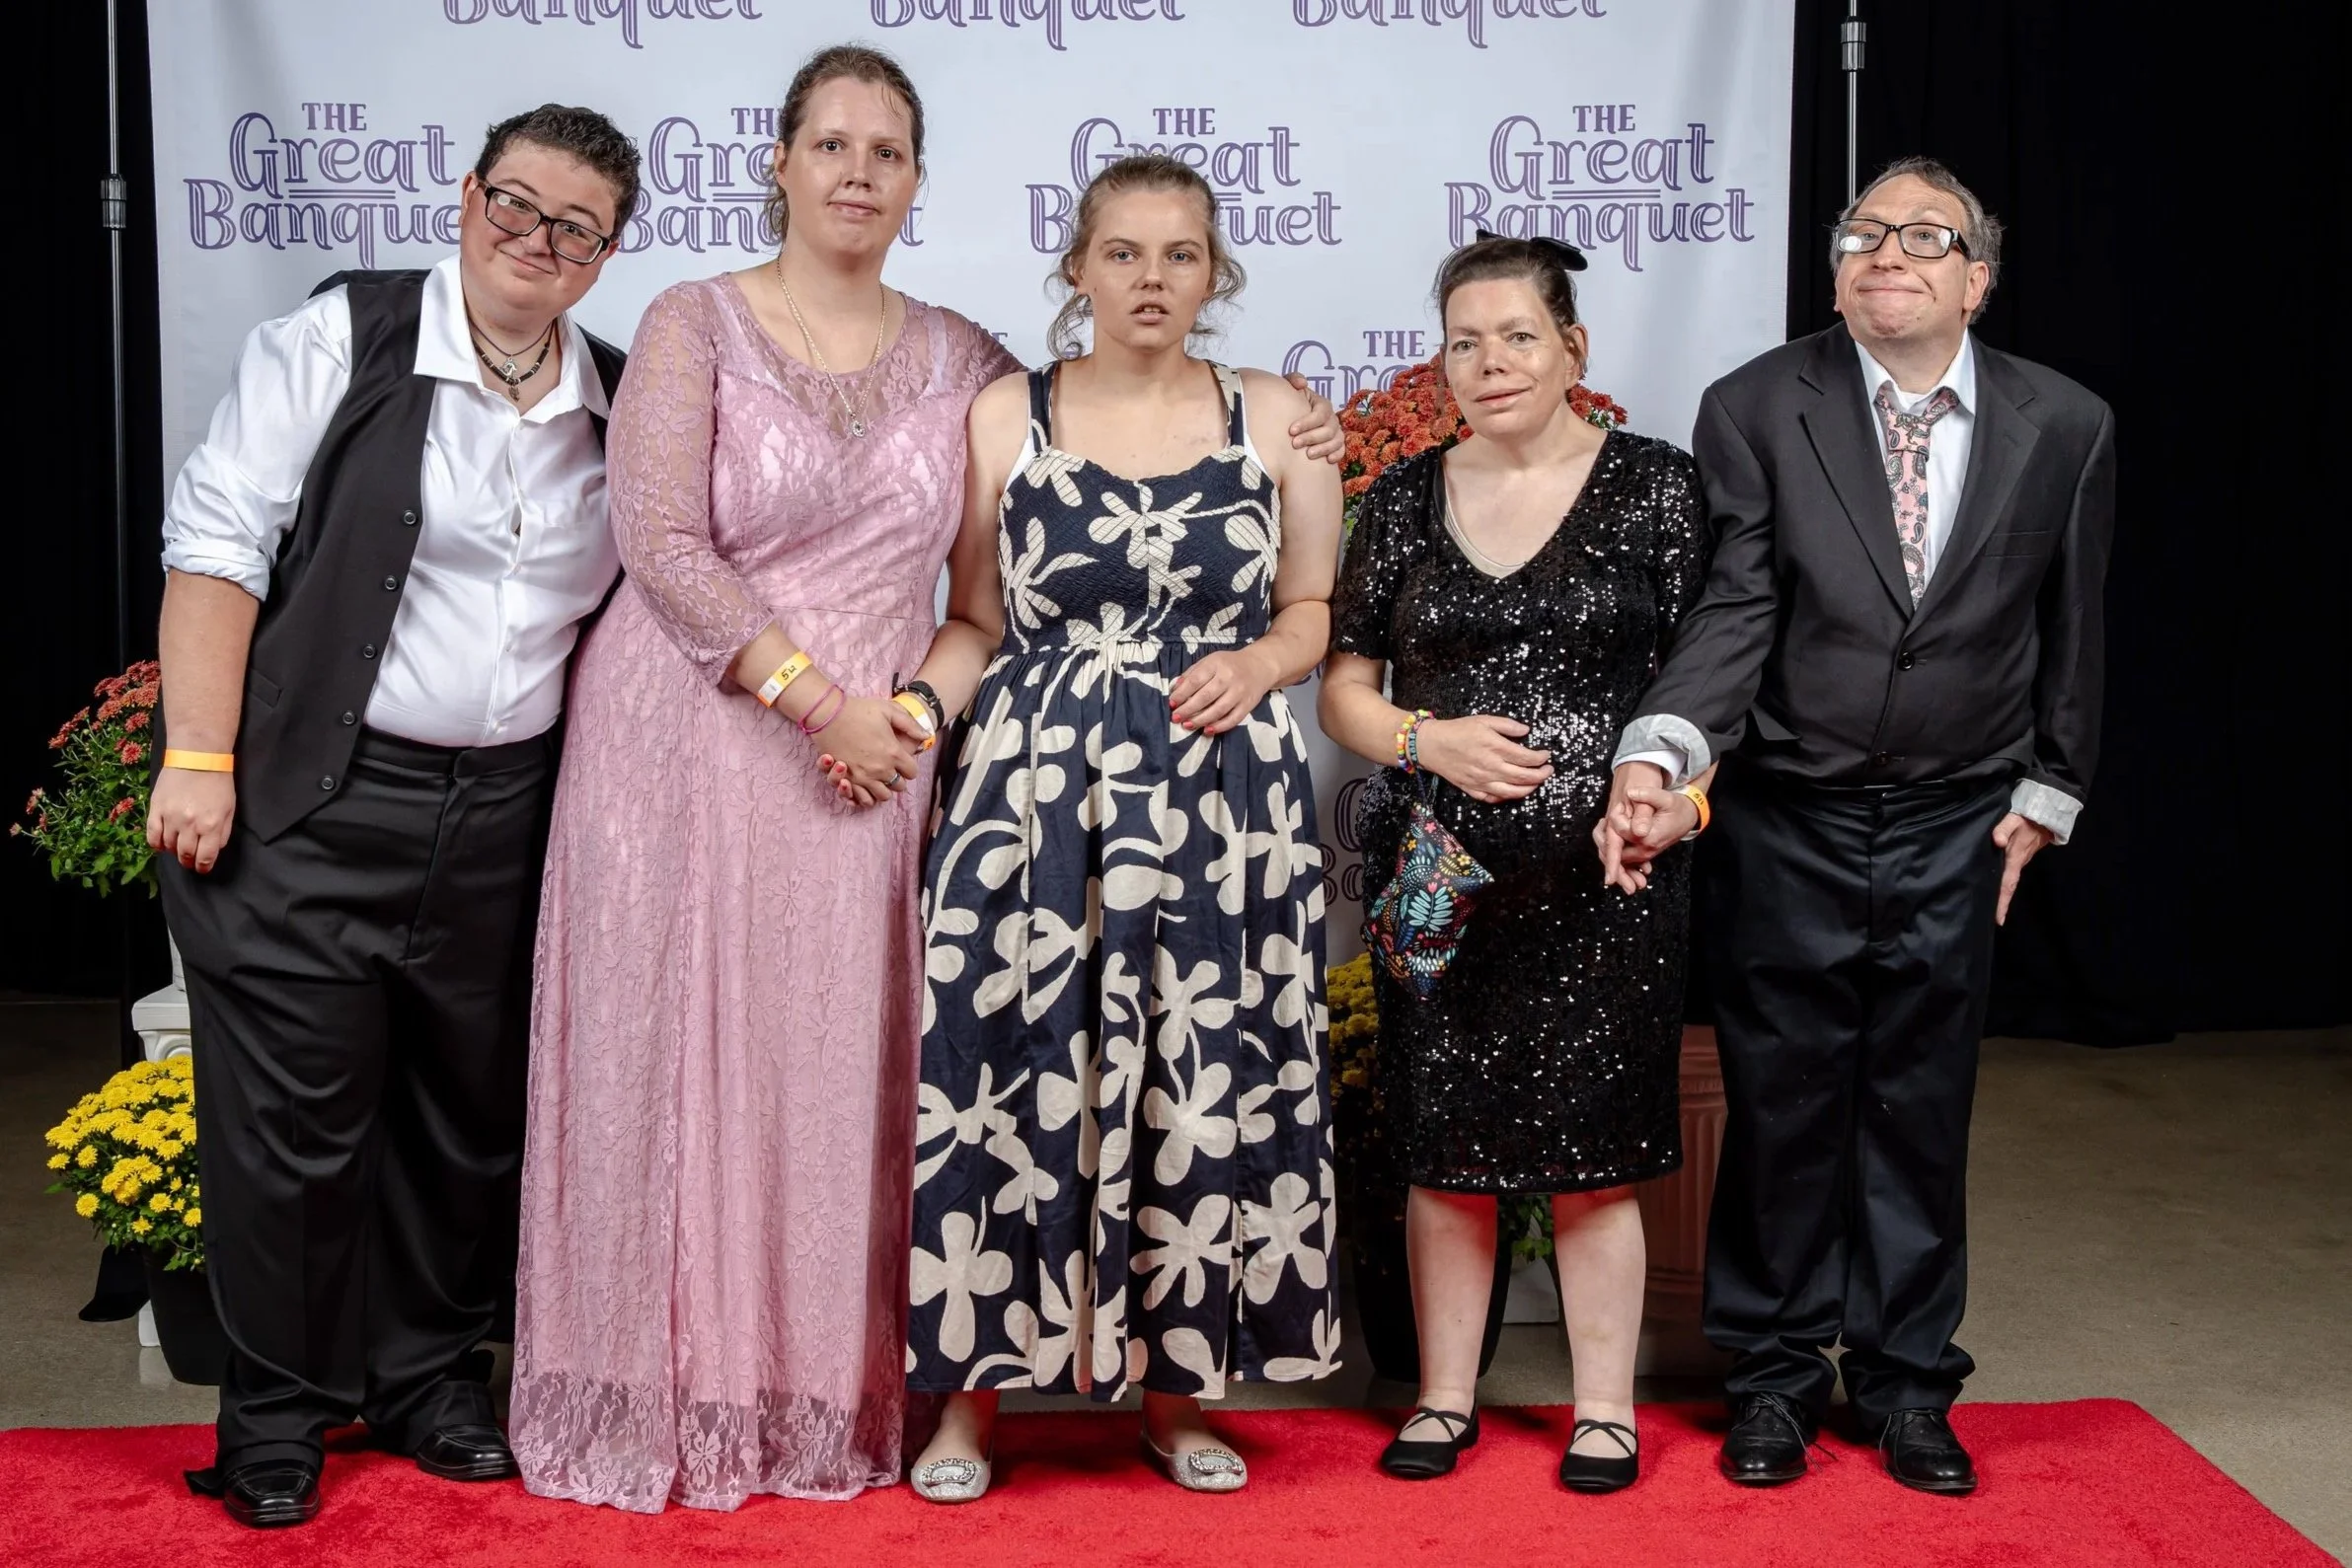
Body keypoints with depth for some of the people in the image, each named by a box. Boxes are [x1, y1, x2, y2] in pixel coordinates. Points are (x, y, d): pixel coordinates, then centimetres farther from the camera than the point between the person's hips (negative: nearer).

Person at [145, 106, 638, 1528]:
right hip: (313, 804, -4)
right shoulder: (342, 341, -5)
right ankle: (279, 1410, 18)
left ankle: (428, 1369, 31)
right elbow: (219, 542, -9)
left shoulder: (616, 407, 8)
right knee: (297, 1115, 1)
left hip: (504, 817, 5)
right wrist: (200, 757, -15)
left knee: (472, 1107, 13)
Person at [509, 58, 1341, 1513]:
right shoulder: (697, 327, -1)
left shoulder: (960, 358, 9)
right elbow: (664, 545, -10)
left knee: (838, 1075, 5)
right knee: (680, 1063, 3)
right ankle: (670, 1397, 15)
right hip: (691, 743, -2)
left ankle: (823, 1403, 16)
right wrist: (818, 701, -15)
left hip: (870, 760, 3)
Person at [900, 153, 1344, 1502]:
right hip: (1036, 790, -1)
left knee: (1206, 1081, 2)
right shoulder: (1007, 416, 6)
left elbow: (1317, 609, 12)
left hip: (1223, 796, 1)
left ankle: (1178, 1383, 18)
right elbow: (977, 623, 7)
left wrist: (1260, 661, -8)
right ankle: (975, 1386, 12)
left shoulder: (1274, 417, 7)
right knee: (1014, 1074, -2)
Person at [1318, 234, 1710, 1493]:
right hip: (1437, 870, 2)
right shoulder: (1405, 499, 8)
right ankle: (1445, 1397, 23)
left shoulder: (1655, 487, 1)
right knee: (1444, 1147, 8)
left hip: (1603, 872, -2)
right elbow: (1343, 687, 10)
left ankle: (1606, 1409, 19)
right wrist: (1424, 739, -9)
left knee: (1593, 1150, 4)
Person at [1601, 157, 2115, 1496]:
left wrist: (2045, 795, 8)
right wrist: (1659, 752, -32)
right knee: (1781, 1104, 8)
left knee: (1923, 1110, 10)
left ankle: (1907, 1381, 25)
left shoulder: (2065, 427, -2)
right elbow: (1731, 609, -16)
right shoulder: (1756, 409, -8)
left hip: (1954, 832, 1)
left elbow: (2071, 630, 7)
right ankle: (1778, 1374, 24)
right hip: (1785, 822, -1)